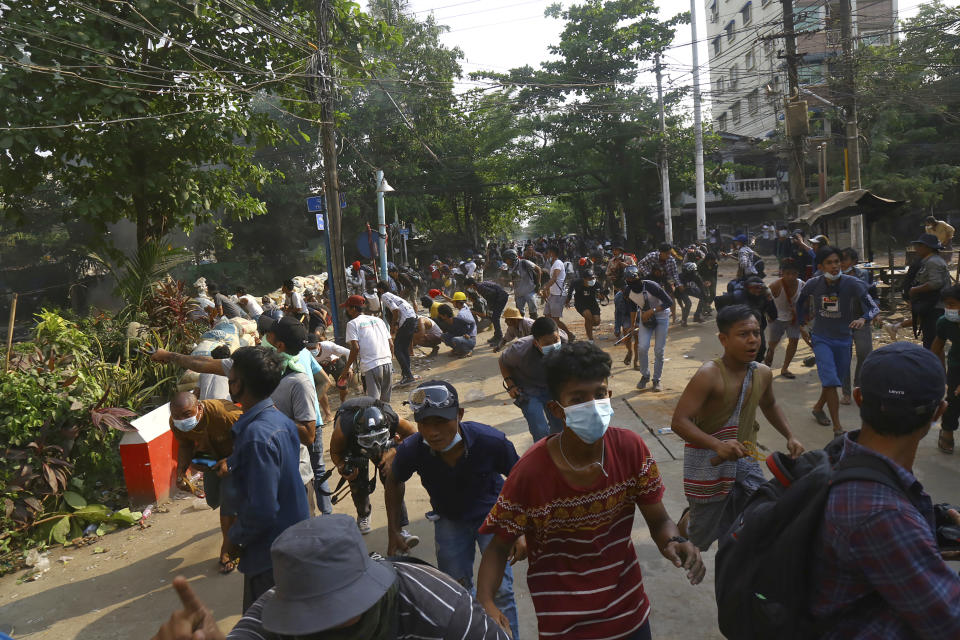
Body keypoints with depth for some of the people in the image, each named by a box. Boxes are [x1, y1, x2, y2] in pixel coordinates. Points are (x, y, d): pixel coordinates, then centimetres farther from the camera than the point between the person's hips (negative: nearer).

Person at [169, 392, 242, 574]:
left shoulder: (224, 414, -42)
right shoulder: (176, 423, -23)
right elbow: (185, 445, -2)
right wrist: (181, 471, -17)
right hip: (211, 455, 6)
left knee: (230, 498, -16)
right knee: (213, 500, 17)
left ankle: (227, 551, 3)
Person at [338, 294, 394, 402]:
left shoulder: (352, 323, 3)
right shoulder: (378, 319, 20)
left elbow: (355, 348, -9)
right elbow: (391, 344, 14)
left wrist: (346, 369, -3)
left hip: (370, 366, -6)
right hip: (387, 363, 6)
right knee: (385, 401, 16)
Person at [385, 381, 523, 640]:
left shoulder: (491, 441, -33)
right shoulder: (411, 450, -28)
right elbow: (393, 482, -3)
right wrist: (395, 533, 0)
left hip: (492, 513, -2)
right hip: (449, 520, 2)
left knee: (500, 590, -5)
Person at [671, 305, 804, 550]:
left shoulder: (762, 373, 1)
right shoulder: (709, 375, -22)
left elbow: (769, 405, 24)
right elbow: (679, 421, -27)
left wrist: (790, 436, 10)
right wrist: (718, 445, -39)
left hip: (746, 460, 6)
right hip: (709, 464, -5)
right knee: (702, 539, 10)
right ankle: (687, 520, 45)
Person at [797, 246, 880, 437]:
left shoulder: (851, 283, -15)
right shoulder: (813, 284, -10)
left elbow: (874, 308, -19)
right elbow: (800, 302, 12)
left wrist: (863, 319, -39)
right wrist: (802, 323, 13)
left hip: (843, 340, 1)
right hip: (821, 339, -1)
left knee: (834, 381, 16)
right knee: (830, 380, -15)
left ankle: (818, 408, 44)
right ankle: (837, 428, -12)